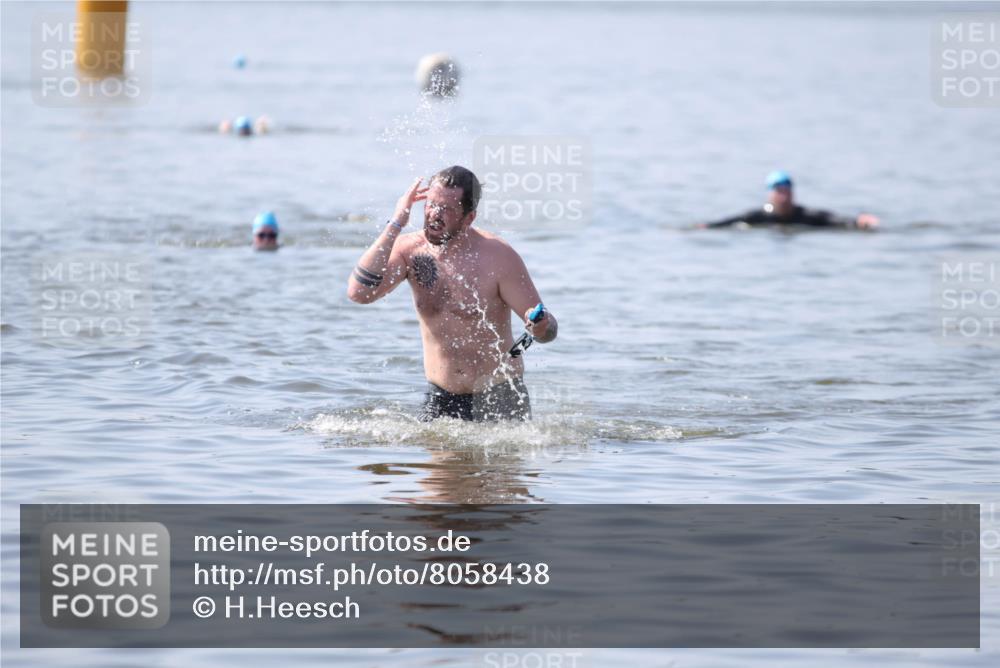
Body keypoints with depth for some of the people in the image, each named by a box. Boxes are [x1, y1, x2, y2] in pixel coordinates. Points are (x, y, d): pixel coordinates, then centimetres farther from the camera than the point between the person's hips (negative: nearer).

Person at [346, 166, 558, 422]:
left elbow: (549, 330, -11)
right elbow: (359, 293, -21)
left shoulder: (497, 257, -14)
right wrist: (395, 225, -22)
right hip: (440, 400, 2)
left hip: (498, 400, -2)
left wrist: (541, 325, -37)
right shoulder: (410, 250, -5)